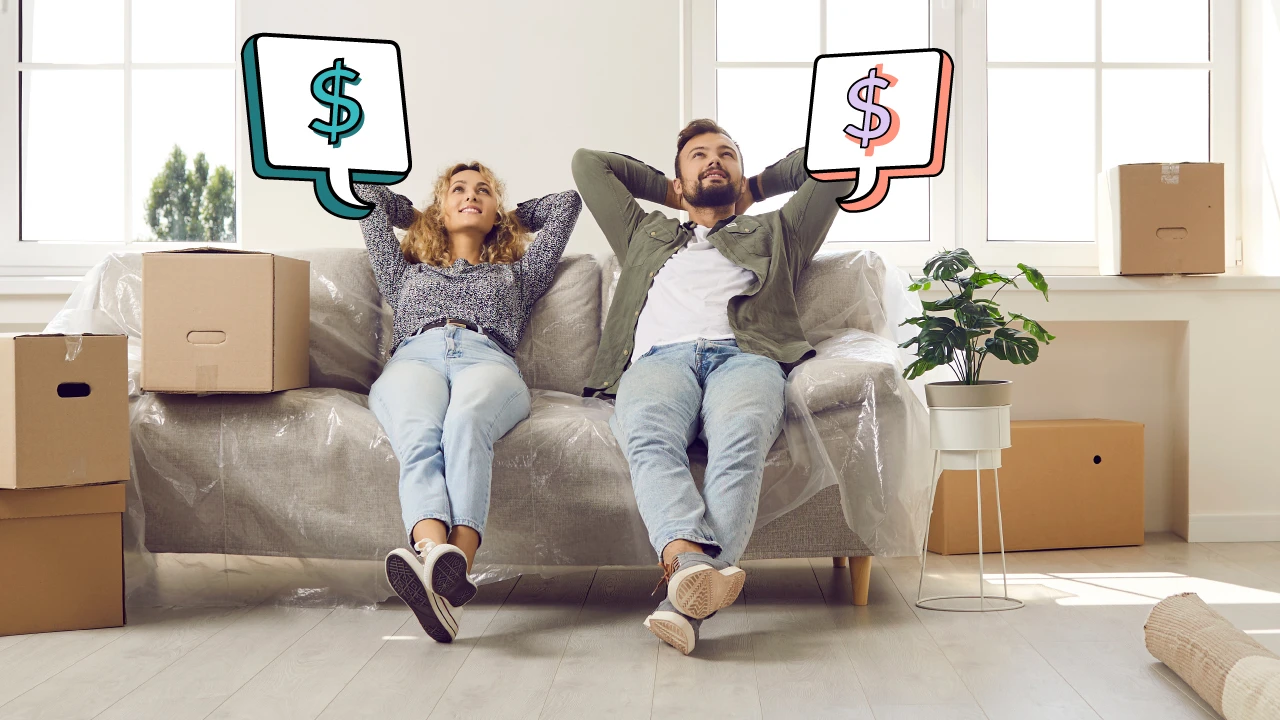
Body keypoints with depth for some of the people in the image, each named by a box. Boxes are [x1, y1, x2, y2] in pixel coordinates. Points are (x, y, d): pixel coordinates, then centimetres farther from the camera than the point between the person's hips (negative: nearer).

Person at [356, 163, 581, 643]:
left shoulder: (515, 275, 40)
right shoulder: (407, 272, 41)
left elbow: (567, 202, 45)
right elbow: (363, 191, 47)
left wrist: (511, 218, 54)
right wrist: (416, 215, 58)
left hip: (487, 360, -1)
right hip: (414, 357, 1)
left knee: (466, 423, -40)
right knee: (419, 435, -38)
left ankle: (456, 564, -64)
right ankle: (433, 548, -66)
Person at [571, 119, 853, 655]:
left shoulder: (774, 234, 39)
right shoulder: (646, 236, 43)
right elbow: (588, 162, 49)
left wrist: (757, 187, 46)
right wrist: (669, 193, 52)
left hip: (744, 355, -1)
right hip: (658, 357, 1)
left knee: (741, 437, -39)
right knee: (649, 436, -39)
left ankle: (684, 599, -56)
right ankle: (690, 558, -61)